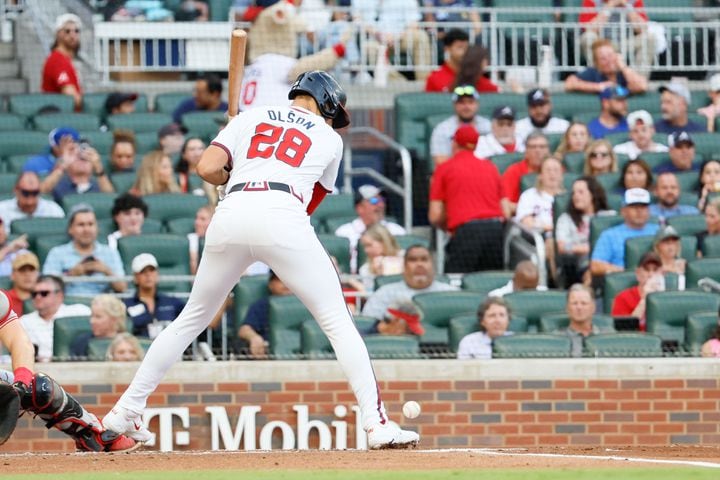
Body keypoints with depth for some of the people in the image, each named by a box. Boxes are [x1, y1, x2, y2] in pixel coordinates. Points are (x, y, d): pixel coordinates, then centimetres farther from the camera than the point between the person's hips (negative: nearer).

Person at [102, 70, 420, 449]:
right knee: (337, 321, 5)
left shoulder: (250, 118, 24)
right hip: (284, 219, -3)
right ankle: (376, 424, -5)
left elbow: (208, 168, 11)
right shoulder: (330, 139, 22)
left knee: (192, 318, 19)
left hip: (231, 215, 3)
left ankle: (127, 409, 20)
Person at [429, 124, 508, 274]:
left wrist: (448, 227, 27)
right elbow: (506, 212, 17)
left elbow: (435, 216, 6)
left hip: (465, 230, -4)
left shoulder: (444, 169, 11)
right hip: (495, 229, 4)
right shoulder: (490, 167, 21)